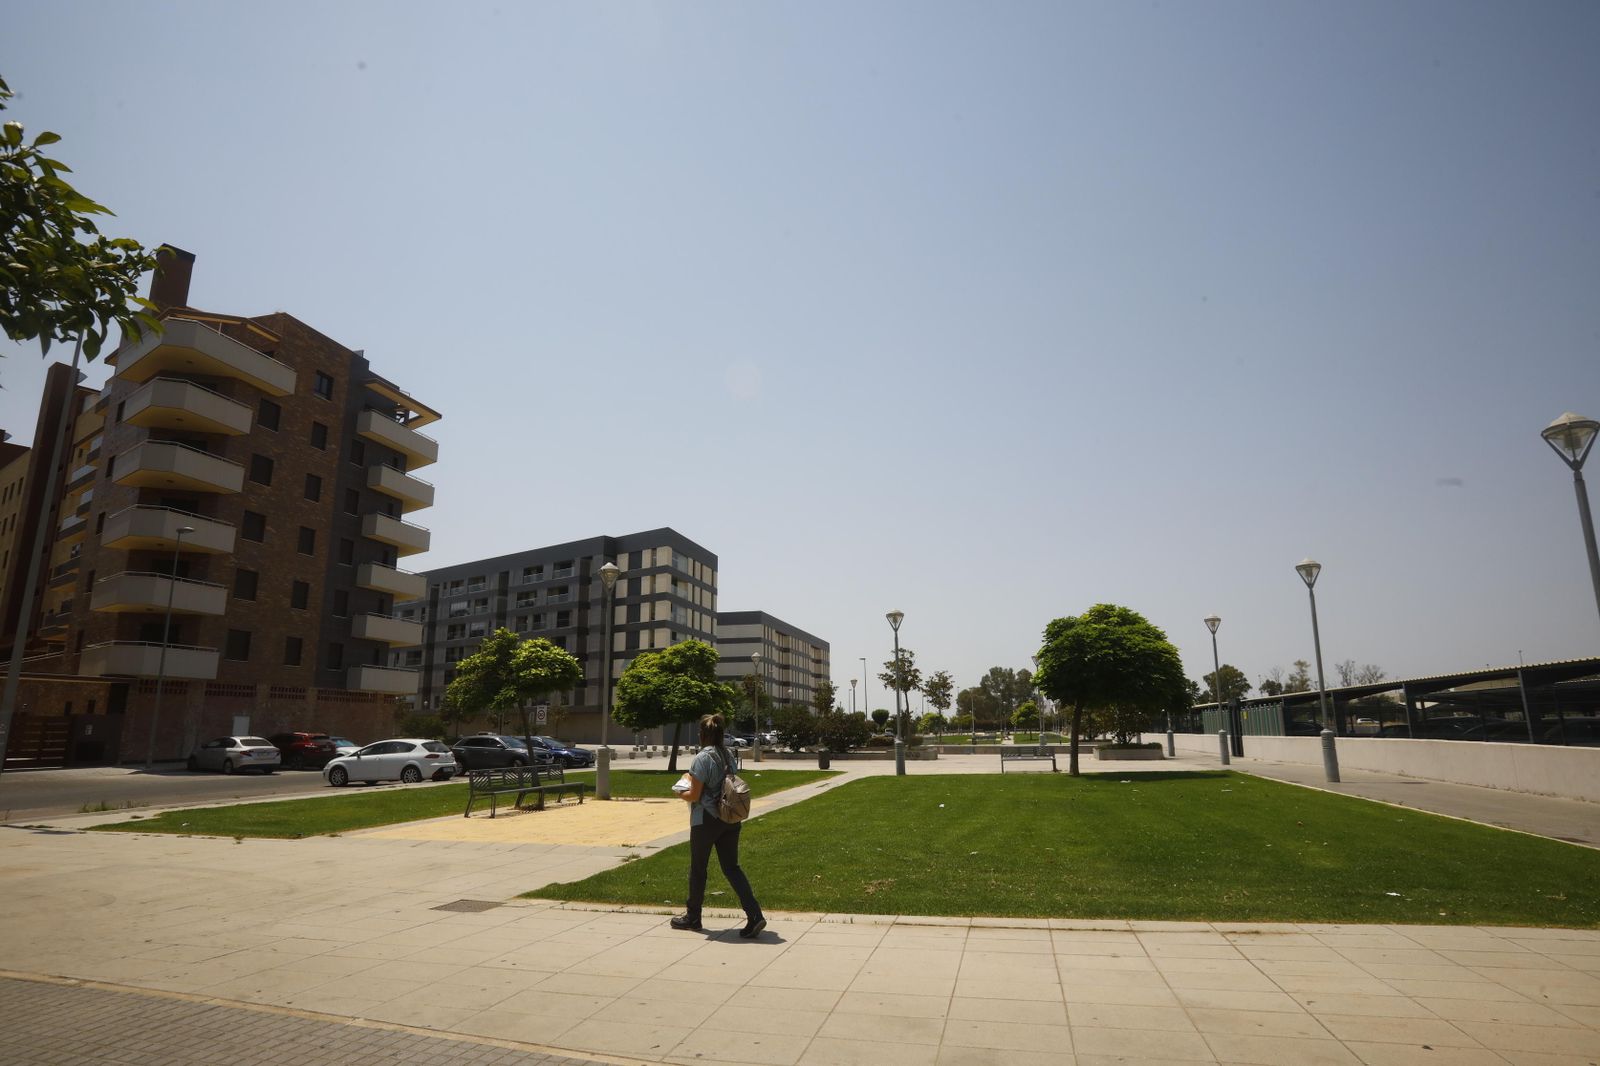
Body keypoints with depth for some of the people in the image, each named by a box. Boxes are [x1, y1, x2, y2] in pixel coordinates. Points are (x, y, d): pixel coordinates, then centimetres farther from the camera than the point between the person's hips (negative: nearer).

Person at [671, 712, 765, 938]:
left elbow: (694, 796, -16)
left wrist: (681, 793, 6)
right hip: (730, 820, 6)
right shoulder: (730, 756, 5)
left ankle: (692, 916, 30)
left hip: (706, 821, -6)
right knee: (731, 867, 9)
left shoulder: (702, 758, -16)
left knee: (698, 869, 13)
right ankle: (755, 916, -3)